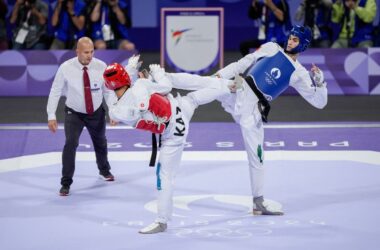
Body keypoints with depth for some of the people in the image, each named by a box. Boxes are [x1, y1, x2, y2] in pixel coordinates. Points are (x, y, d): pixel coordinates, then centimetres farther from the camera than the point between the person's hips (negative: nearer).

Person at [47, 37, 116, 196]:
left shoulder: (101, 67, -19)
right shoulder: (66, 68, -22)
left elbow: (109, 90, -11)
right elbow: (55, 91, -15)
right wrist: (51, 116, -20)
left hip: (96, 113, 2)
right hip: (74, 113, -2)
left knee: (100, 142, 24)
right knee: (70, 144, -20)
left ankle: (104, 170, 54)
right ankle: (66, 183, -7)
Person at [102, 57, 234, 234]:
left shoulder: (117, 112, -22)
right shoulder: (141, 84, -17)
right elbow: (166, 87, -2)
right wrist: (157, 71, 17)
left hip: (172, 135, -4)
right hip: (180, 107, 4)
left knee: (165, 176, 4)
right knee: (194, 97, 37)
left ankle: (162, 221, 10)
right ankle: (228, 86, 59)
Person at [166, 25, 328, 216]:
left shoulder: (299, 74, 8)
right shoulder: (271, 48, 10)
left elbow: (319, 102, 6)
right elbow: (244, 63, 10)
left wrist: (320, 82, -12)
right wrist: (220, 75, -1)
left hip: (251, 108, 0)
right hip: (236, 91, 0)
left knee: (256, 154, -1)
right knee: (201, 82, -22)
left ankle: (259, 202, 9)